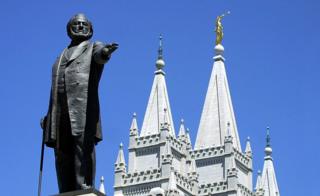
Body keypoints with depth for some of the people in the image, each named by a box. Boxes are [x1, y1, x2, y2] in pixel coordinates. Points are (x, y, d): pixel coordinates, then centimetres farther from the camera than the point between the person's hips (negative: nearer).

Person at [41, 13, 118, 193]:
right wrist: (49, 116, 18)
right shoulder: (62, 57, 32)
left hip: (83, 105, -5)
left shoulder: (93, 48, 15)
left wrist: (106, 51, -37)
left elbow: (100, 54, -12)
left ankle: (84, 188, -26)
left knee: (83, 144, -18)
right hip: (61, 110, 5)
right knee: (62, 152, -3)